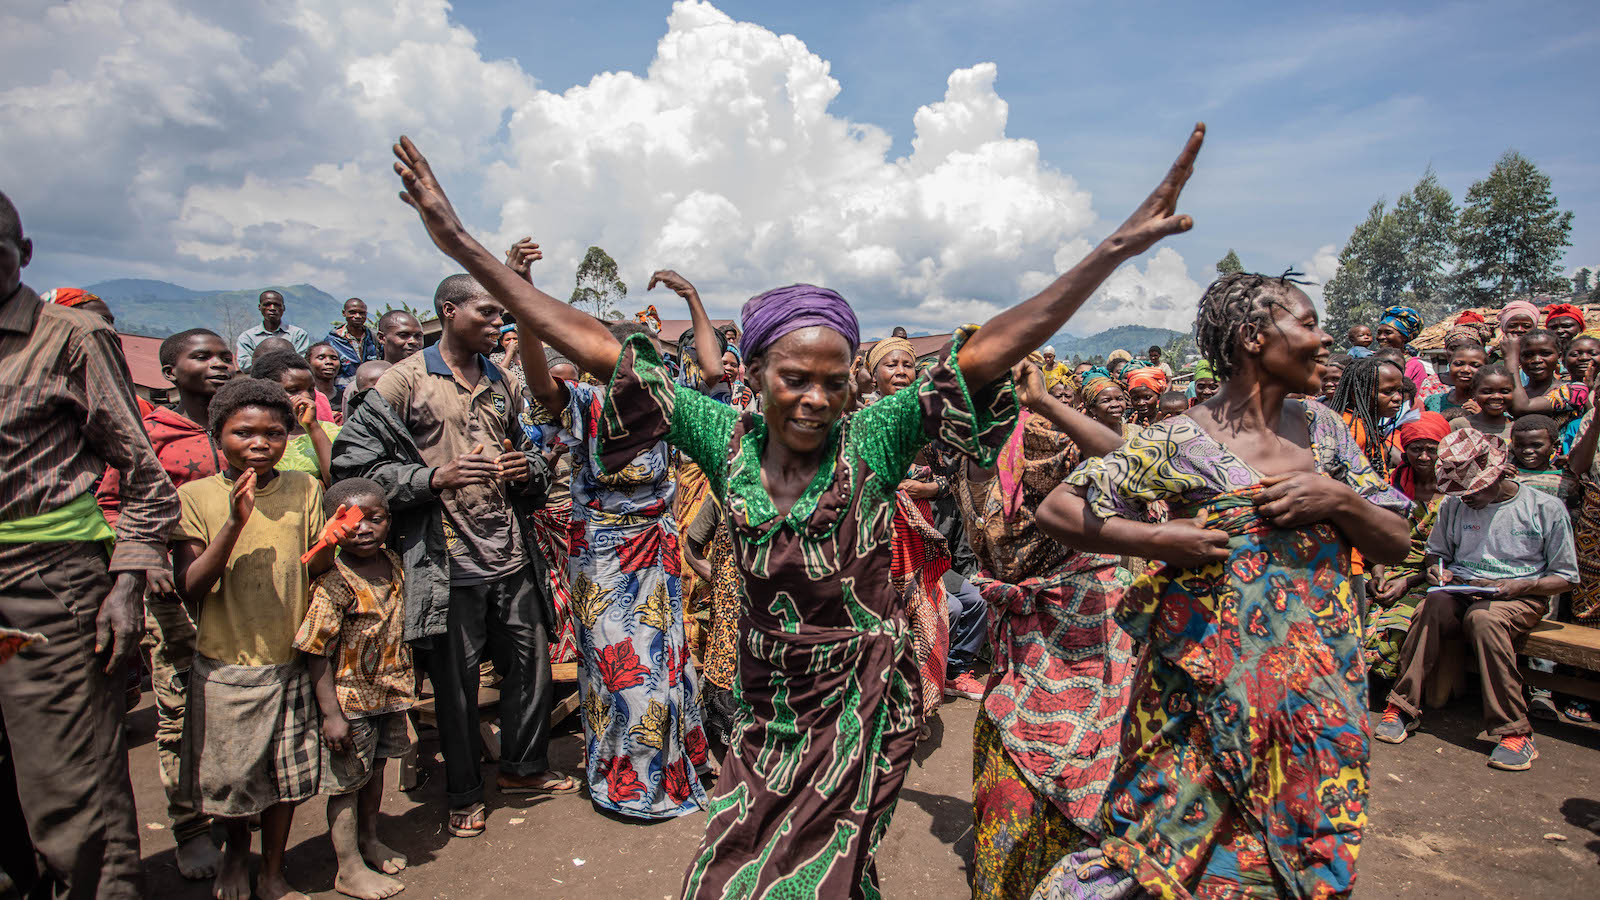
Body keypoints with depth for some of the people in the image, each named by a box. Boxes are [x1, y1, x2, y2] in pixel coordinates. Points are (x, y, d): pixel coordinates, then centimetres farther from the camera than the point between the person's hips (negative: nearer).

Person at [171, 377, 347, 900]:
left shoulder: (303, 489, -1)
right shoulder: (195, 496, -7)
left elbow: (316, 573, 2)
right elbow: (189, 589, -13)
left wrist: (326, 544, -21)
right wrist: (235, 523, -25)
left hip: (291, 661, 2)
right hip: (225, 666, -1)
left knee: (286, 776, 12)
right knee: (228, 778, 11)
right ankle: (236, 848, 43)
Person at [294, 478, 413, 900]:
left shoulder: (393, 565, -2)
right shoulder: (334, 583, -24)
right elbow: (317, 655, -20)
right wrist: (331, 713, -20)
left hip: (388, 693, 7)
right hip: (349, 699, -7)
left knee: (375, 768, 23)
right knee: (347, 782, 8)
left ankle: (369, 839, 44)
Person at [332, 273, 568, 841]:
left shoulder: (501, 384, 14)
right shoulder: (405, 380, -5)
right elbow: (353, 463, -9)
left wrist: (529, 470, 2)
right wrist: (436, 478, -20)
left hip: (512, 558, 6)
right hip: (448, 563, -5)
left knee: (533, 666, 14)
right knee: (456, 683, 7)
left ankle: (524, 766, 37)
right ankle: (464, 794, 28)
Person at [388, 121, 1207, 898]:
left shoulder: (871, 441, -12)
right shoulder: (726, 438, -6)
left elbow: (992, 350, -20)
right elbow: (594, 346, -8)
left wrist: (1117, 250, -27)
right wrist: (462, 246, -8)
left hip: (861, 701, -3)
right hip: (767, 701, 4)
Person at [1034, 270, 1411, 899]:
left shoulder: (1321, 427, 6)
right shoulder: (1181, 441, -10)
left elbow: (1395, 546, 10)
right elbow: (1056, 511, -10)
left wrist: (1338, 499, -9)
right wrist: (1157, 539, -20)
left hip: (1317, 694, 6)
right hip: (1213, 694, -5)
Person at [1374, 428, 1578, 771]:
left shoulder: (1546, 508, -1)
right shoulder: (1453, 505, 10)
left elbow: (1566, 577, 2)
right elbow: (1436, 552, 24)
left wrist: (1517, 586, -16)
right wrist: (1438, 570, 0)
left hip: (1521, 598, -3)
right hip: (1461, 590, 3)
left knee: (1484, 617, -39)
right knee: (1432, 607, -34)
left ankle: (1514, 731, -31)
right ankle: (1403, 708, -29)